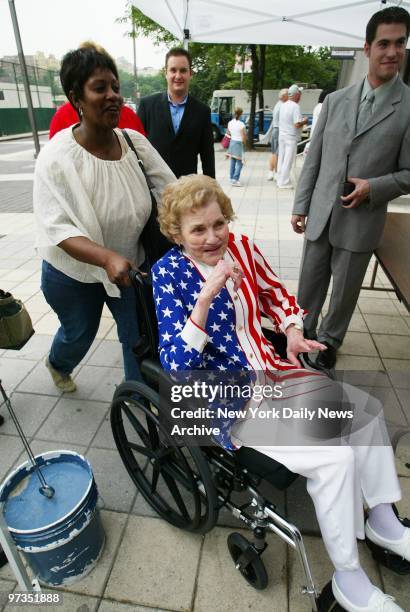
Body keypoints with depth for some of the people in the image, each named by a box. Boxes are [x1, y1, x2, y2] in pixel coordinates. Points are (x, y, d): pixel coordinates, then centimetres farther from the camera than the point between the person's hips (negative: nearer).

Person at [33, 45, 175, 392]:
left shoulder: (135, 142, -11)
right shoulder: (57, 157, -22)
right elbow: (57, 229, -27)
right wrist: (108, 259, -43)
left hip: (130, 263, 3)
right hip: (73, 272, -2)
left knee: (138, 335, 10)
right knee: (79, 334, 20)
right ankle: (58, 364, 58)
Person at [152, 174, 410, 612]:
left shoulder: (241, 247, 0)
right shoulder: (169, 272, -15)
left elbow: (277, 295, 18)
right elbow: (177, 366, -24)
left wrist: (293, 331, -1)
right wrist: (206, 295, -34)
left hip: (274, 371, 7)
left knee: (365, 406, 7)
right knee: (333, 456, -18)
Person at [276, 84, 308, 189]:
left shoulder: (283, 105, 8)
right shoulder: (295, 106, -16)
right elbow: (297, 124, -22)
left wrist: (301, 121, 20)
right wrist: (304, 121, -3)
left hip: (282, 135, 7)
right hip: (291, 137, -7)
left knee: (281, 159, 12)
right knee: (288, 161, -1)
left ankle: (280, 180, 19)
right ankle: (284, 183, 2)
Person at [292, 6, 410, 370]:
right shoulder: (335, 100, 6)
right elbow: (313, 159, 7)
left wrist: (374, 187, -18)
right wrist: (300, 206, 4)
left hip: (361, 221, -2)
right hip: (320, 215, 2)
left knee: (345, 290, 11)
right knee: (309, 282, 13)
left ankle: (330, 340, 34)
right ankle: (304, 332, 36)